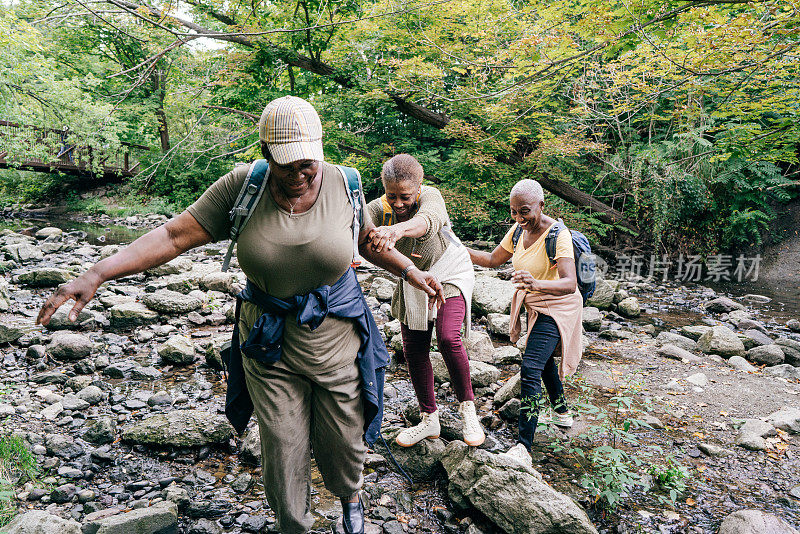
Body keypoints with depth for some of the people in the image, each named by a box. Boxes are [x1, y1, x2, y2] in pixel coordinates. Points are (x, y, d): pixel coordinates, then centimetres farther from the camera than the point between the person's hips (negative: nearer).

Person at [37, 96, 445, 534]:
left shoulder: (341, 184, -10)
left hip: (336, 339, 1)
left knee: (343, 444, 16)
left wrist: (411, 272, 9)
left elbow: (368, 240, 8)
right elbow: (175, 235, -14)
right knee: (282, 453, 10)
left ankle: (349, 498, 52)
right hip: (270, 348, 0)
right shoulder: (242, 186, -13)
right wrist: (97, 274, -21)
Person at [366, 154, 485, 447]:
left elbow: (427, 219, -53)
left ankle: (468, 408, 0)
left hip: (449, 273, -4)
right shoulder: (378, 208, -18)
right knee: (413, 349, 4)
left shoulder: (430, 196, -29)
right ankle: (429, 420, 22)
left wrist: (396, 229, -75)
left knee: (448, 337, -24)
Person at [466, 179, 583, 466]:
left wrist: (537, 284, -57)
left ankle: (523, 447, -17)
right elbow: (493, 259, 7)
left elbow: (569, 284, -38)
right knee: (544, 361, 25)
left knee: (530, 369, -20)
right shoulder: (519, 230, -4)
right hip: (534, 306, 9)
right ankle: (562, 412, 50)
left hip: (556, 309, -9)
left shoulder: (558, 234, -27)